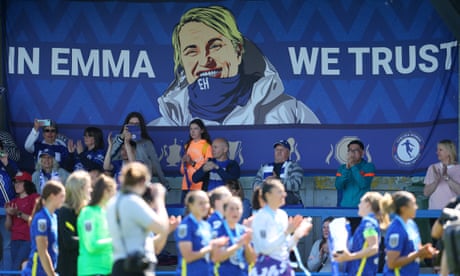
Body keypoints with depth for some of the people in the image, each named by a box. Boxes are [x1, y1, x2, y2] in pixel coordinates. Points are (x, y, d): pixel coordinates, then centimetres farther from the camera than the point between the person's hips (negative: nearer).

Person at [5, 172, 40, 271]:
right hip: (15, 241, 7)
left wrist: (18, 214, -13)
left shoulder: (35, 198, 1)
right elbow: (8, 227, 17)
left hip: (28, 240, -7)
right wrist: (8, 215, -1)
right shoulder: (13, 202, 18)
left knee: (16, 269, -18)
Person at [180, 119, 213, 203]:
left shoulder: (206, 146, -2)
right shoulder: (188, 146, 16)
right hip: (186, 186, 6)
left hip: (200, 186, -6)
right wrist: (184, 163, 0)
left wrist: (193, 163, -16)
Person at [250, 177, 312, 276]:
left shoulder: (282, 215, 11)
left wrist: (298, 234, 0)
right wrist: (287, 232, -22)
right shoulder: (261, 216, -11)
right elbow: (265, 247, -20)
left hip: (283, 267, 8)